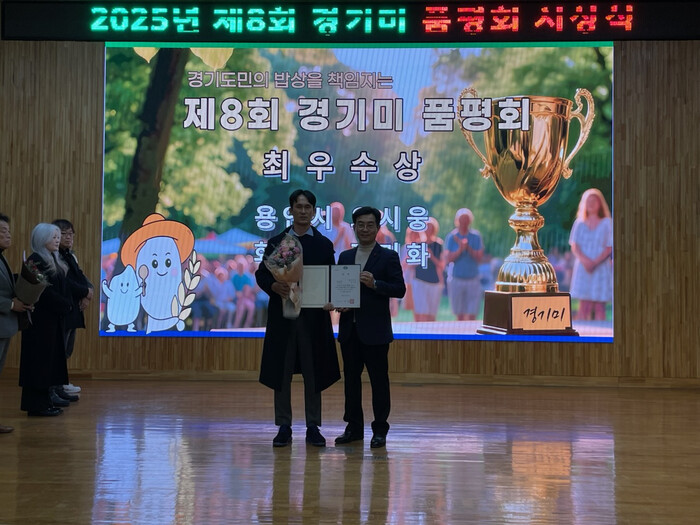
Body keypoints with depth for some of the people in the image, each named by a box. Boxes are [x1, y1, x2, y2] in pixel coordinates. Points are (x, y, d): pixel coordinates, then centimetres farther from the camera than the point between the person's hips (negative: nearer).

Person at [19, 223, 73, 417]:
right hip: (41, 318, -9)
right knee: (40, 359, -5)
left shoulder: (55, 261, 15)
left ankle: (45, 400, 15)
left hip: (55, 318, 9)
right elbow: (44, 291, -18)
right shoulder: (35, 261, -12)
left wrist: (68, 305, -3)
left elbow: (63, 288, 13)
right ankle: (36, 404, -1)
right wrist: (65, 305, -12)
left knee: (51, 358, 9)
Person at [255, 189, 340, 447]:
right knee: (281, 373, 2)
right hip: (283, 314, 0)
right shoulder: (276, 243, 9)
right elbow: (261, 274, 3)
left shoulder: (324, 245, 9)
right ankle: (284, 428, 11)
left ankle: (313, 427, 11)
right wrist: (274, 287, -19)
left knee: (313, 373, 3)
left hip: (314, 316, 0)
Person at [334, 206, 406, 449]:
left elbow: (400, 289, -7)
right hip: (349, 328, 5)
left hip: (375, 330, -5)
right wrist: (339, 303, -6)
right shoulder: (345, 257, 13)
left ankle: (380, 429, 8)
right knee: (351, 377, 9)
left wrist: (375, 284, -21)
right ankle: (354, 427, 18)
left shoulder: (388, 257, -1)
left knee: (379, 379, 0)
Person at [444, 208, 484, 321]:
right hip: (456, 280, 0)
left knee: (471, 316, -7)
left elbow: (479, 258, -5)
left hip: (473, 281, 0)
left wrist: (468, 248, -19)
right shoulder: (451, 237, -2)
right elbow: (448, 259, -9)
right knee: (460, 316, 7)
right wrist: (460, 249, -23)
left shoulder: (476, 236, 1)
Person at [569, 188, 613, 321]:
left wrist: (595, 262, -16)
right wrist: (584, 260, -16)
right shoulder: (579, 223, 10)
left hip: (601, 268, -1)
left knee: (599, 306, -2)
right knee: (584, 306, -3)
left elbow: (609, 248, -2)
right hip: (582, 269, 1)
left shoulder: (607, 223, 4)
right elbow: (574, 246, 3)